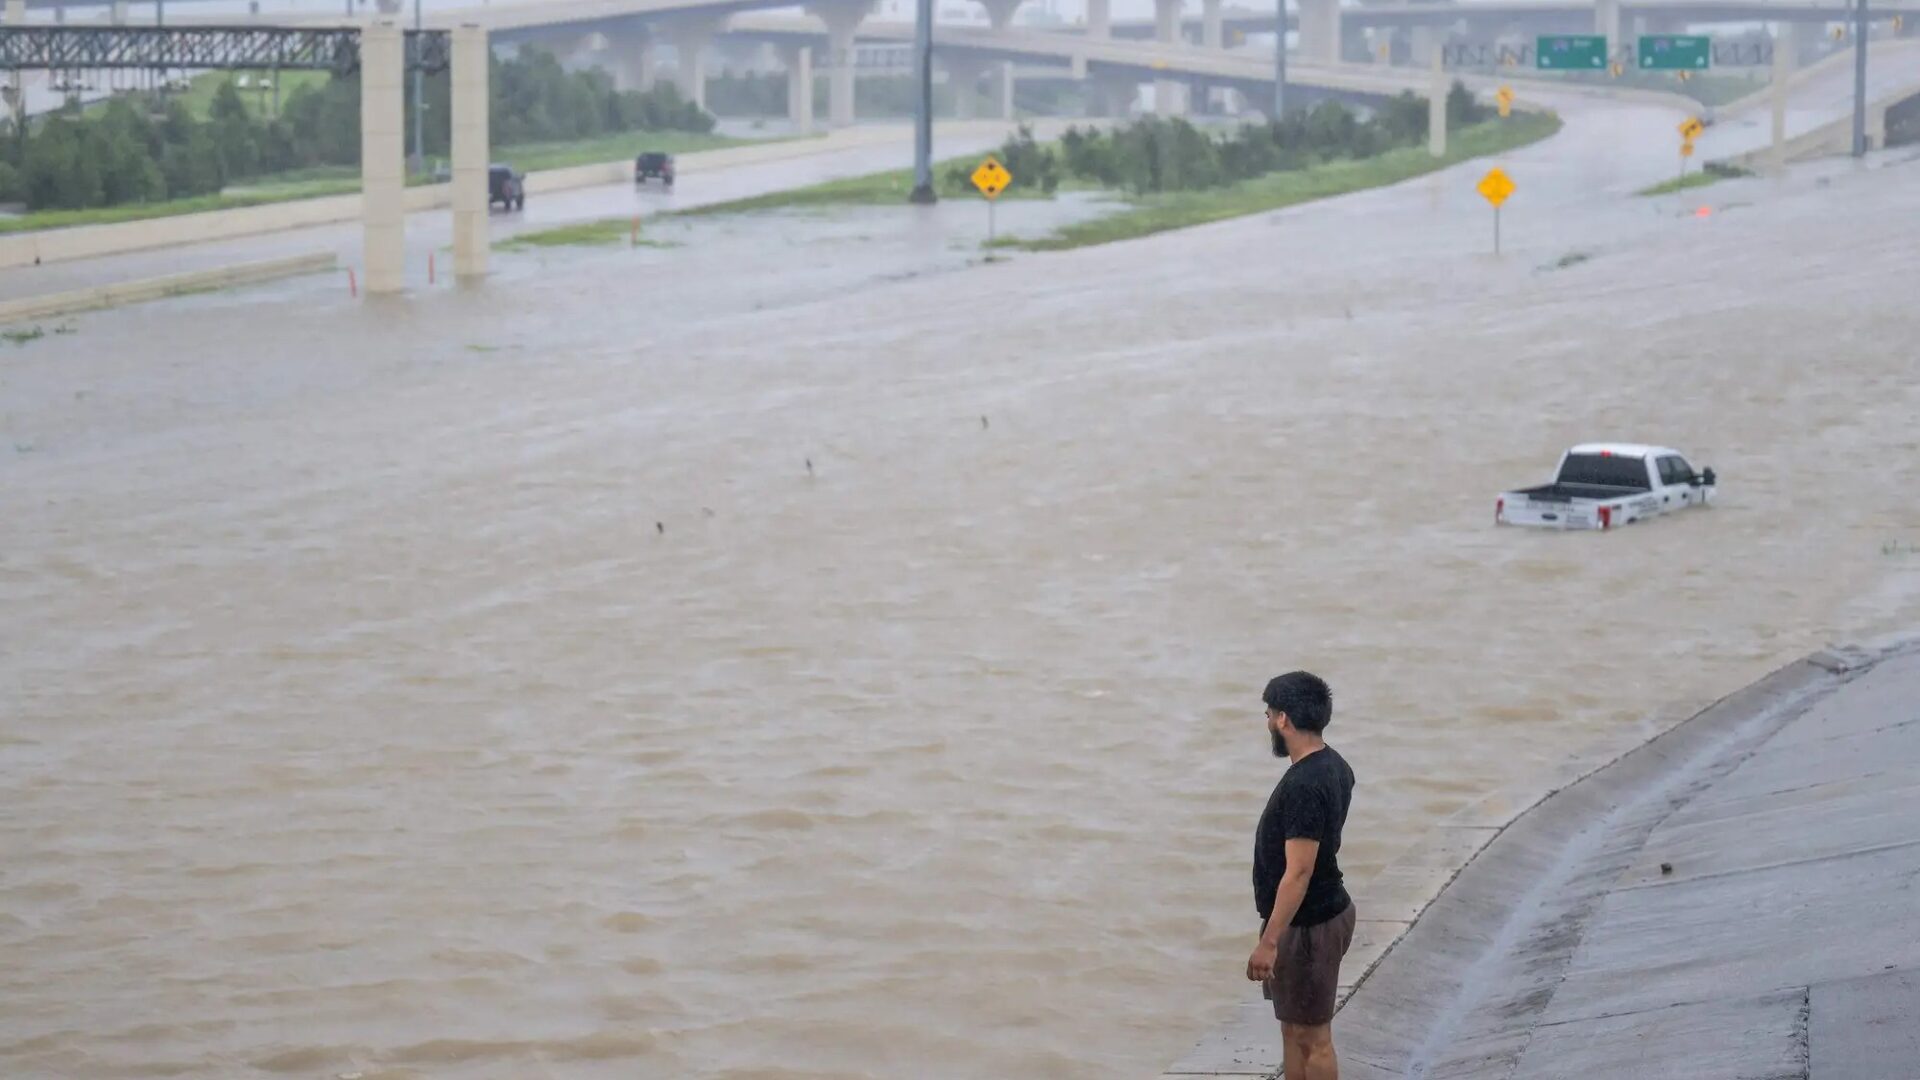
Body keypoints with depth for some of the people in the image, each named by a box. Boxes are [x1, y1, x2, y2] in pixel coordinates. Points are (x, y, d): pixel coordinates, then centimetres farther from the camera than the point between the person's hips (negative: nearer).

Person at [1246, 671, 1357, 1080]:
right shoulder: (1332, 765, 4)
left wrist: (1269, 941, -25)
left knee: (1312, 1037, 1)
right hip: (1324, 911, 10)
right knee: (1294, 1027, 19)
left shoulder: (1304, 786, -26)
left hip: (1307, 925, -10)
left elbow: (1298, 873, -27)